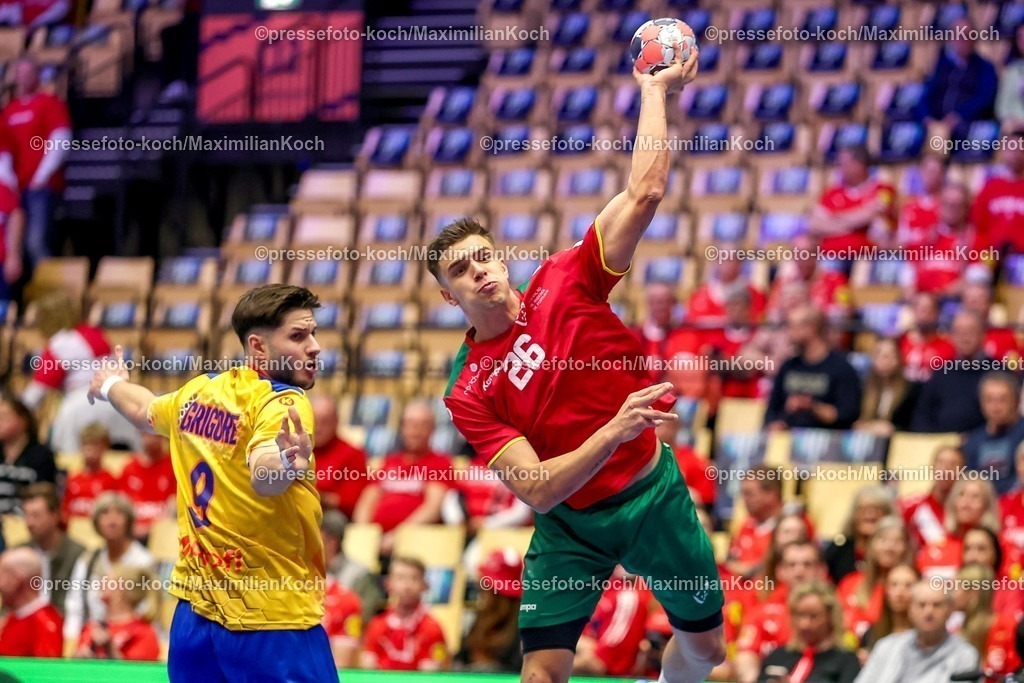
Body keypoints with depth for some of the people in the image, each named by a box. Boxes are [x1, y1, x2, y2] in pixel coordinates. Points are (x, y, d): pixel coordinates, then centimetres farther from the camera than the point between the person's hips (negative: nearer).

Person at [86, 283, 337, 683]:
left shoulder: (196, 393, 7)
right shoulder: (282, 401, -15)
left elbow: (145, 410, 29)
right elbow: (263, 478, -35)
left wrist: (111, 386, 50)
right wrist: (286, 464, -57)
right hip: (275, 622, -8)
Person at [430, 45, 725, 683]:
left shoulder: (563, 283, -9)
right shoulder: (468, 394, -13)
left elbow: (644, 194, -15)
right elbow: (537, 489, -23)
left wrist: (656, 90, -18)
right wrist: (615, 430, -36)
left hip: (655, 492, 2)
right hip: (570, 525, -2)